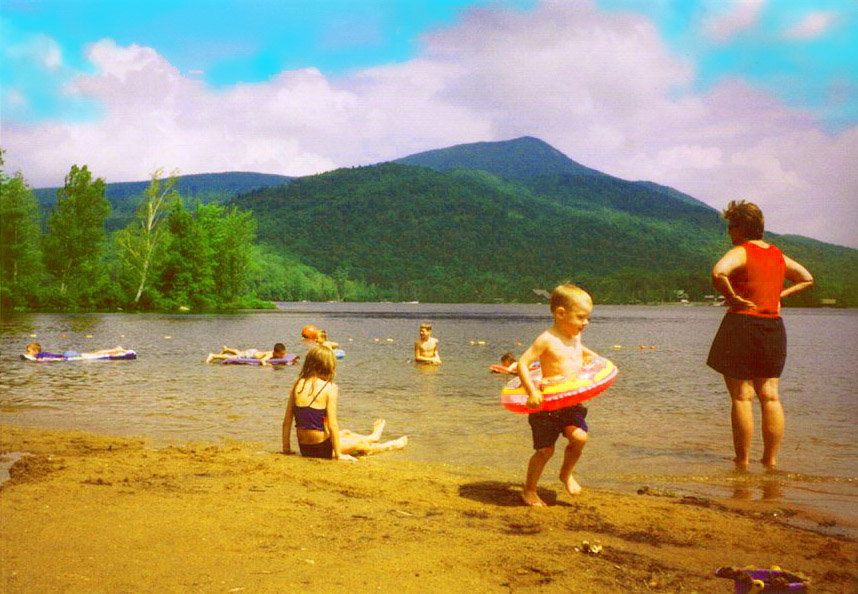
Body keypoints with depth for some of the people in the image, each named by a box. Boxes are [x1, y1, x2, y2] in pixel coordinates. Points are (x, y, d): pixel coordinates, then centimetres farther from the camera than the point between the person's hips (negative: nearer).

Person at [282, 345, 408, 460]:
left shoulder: (297, 384, -2)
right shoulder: (329, 388, -17)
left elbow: (287, 421, 1)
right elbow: (332, 425, -19)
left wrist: (286, 448, 11)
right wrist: (338, 454, -9)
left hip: (303, 448, 6)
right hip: (322, 449, -6)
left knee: (346, 433, 33)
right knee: (359, 443, 24)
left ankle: (373, 437, 61)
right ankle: (390, 446, 50)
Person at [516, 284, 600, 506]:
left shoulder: (575, 337, 10)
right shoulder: (546, 340, -14)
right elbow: (522, 363, -18)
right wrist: (532, 392, -27)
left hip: (572, 404, 6)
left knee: (579, 437, -15)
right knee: (545, 450, 0)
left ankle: (566, 474, 14)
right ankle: (529, 491, 22)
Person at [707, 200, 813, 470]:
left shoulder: (741, 252, -9)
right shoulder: (777, 254, 14)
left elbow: (718, 273, -30)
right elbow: (807, 279, 27)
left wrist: (733, 298, -16)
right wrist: (779, 295, 15)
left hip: (742, 325, -7)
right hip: (774, 327, 7)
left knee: (741, 396, -2)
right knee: (770, 395, 10)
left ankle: (742, 461, 2)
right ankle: (771, 459, 12)